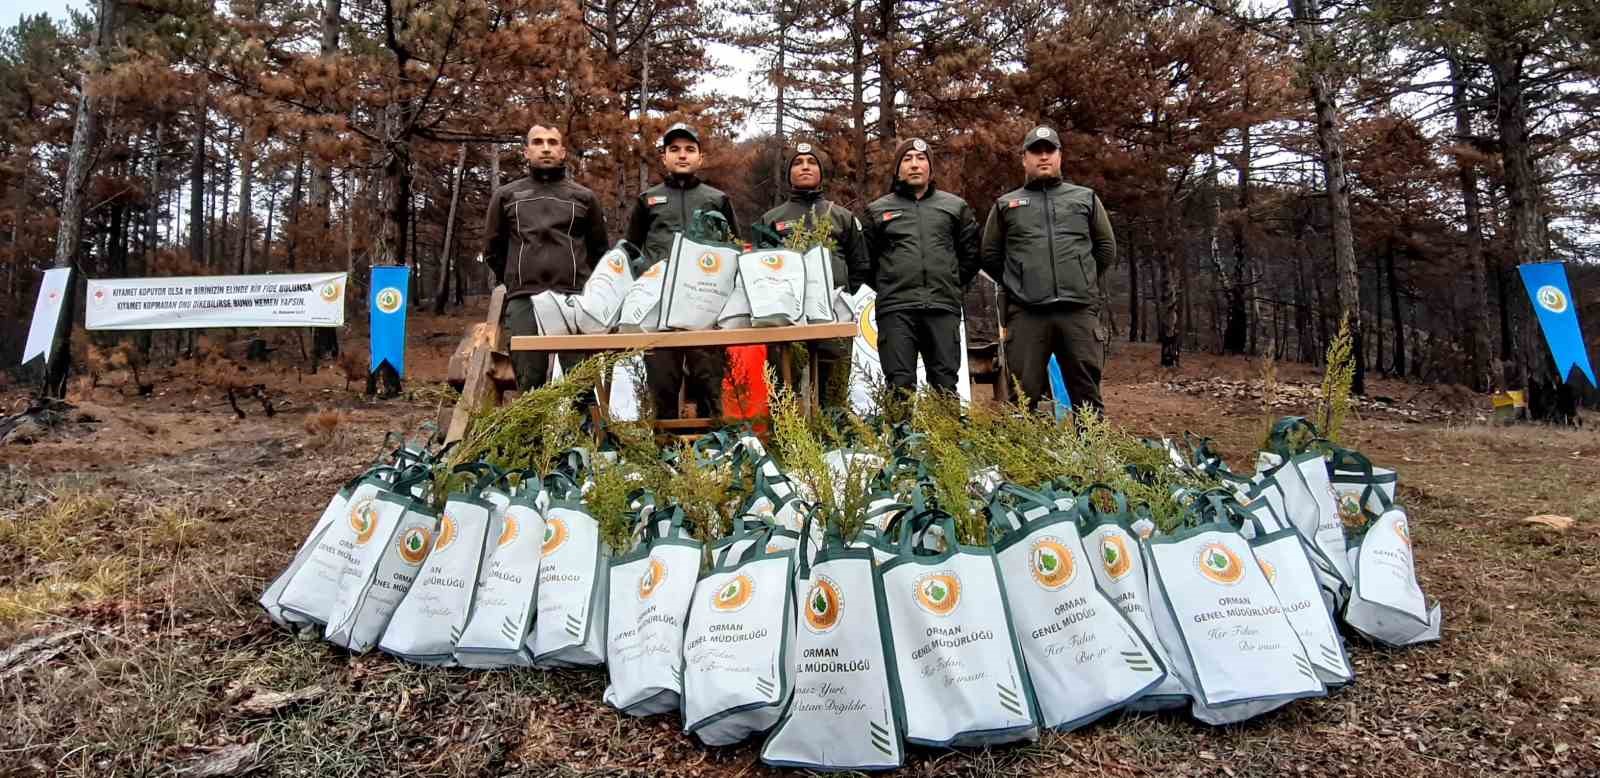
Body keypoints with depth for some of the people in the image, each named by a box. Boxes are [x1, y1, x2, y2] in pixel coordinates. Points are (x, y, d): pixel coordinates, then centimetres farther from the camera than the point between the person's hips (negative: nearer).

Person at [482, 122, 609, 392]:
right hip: (523, 302, 1)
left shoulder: (584, 197, 13)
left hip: (575, 300, -1)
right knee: (529, 383, 1)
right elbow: (492, 250, 22)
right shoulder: (506, 195, 15)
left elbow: (599, 250, 19)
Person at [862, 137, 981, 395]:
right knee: (900, 385, -3)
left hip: (944, 308, 1)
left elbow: (971, 253, 17)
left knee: (945, 383, 2)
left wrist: (952, 284, 11)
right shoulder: (877, 210, 12)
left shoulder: (956, 206, 14)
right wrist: (886, 287, 10)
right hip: (895, 309, -1)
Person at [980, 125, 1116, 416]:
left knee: (1087, 394, 2)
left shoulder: (1086, 198, 16)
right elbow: (990, 256, 17)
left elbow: (1106, 248, 19)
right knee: (1023, 395, -1)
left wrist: (1083, 280, 15)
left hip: (1079, 311, 1)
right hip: (1026, 314, 0)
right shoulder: (1005, 204, 15)